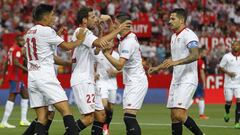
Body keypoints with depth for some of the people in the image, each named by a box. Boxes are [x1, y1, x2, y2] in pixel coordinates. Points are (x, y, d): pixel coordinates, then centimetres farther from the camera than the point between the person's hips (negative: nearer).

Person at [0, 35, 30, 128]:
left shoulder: (12, 48, 16)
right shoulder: (18, 49, -12)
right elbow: (16, 63, -25)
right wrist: (27, 70, -28)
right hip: (16, 77, -10)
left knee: (25, 95, 15)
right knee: (12, 97, -10)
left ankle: (23, 120, 11)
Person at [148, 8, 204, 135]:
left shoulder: (188, 35, -12)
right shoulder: (174, 37, 17)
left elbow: (195, 55, -26)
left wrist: (176, 62, -35)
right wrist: (158, 67, 26)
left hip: (187, 80, -9)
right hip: (176, 80, 9)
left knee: (179, 114, -19)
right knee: (174, 116, 5)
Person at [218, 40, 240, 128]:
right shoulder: (227, 56, -2)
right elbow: (220, 67, 2)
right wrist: (228, 72, -13)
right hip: (229, 84, -1)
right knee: (229, 101, 3)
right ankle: (227, 113, 38)